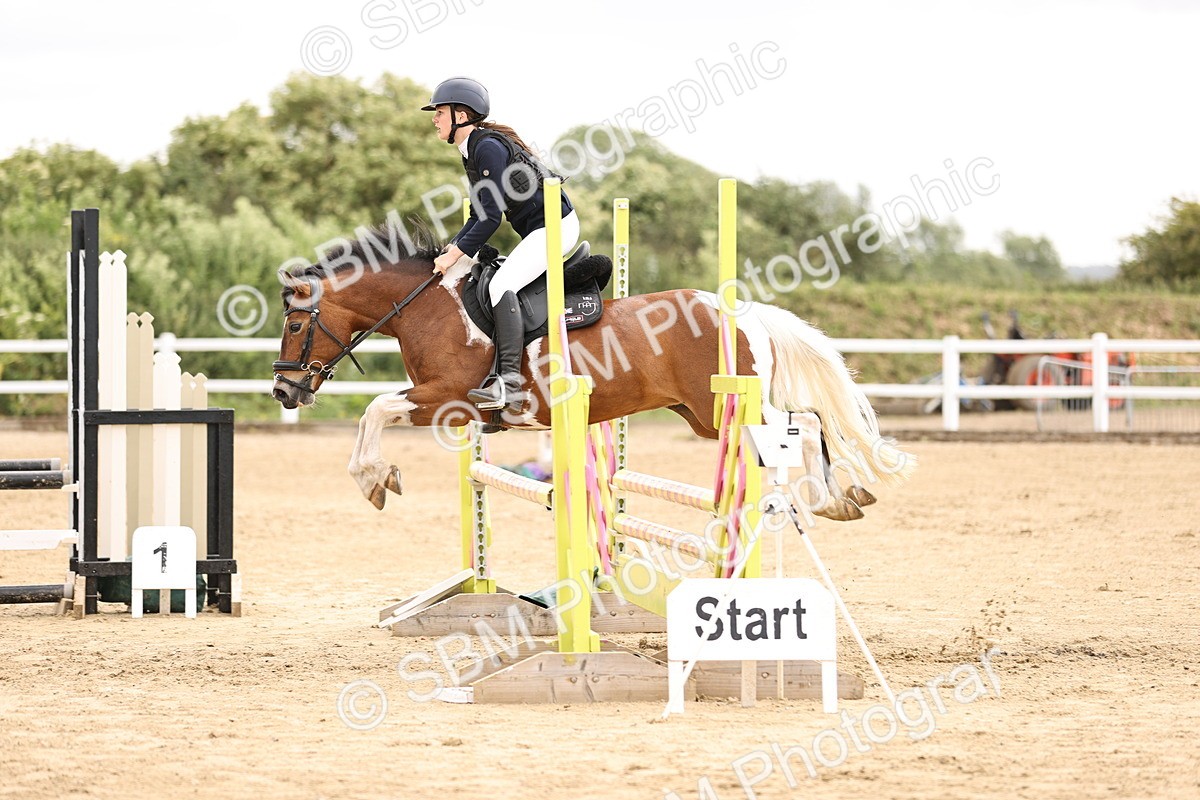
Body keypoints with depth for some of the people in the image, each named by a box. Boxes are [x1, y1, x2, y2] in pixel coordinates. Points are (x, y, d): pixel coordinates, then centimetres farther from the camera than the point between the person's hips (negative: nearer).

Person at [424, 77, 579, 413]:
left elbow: (491, 216, -22)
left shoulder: (488, 147, -18)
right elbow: (479, 214, 17)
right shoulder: (472, 151, 14)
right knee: (502, 286, 13)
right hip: (538, 231, 11)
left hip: (554, 226, -11)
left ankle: (509, 383, -31)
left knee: (501, 285, -24)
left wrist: (457, 253, -19)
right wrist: (452, 247, 4)